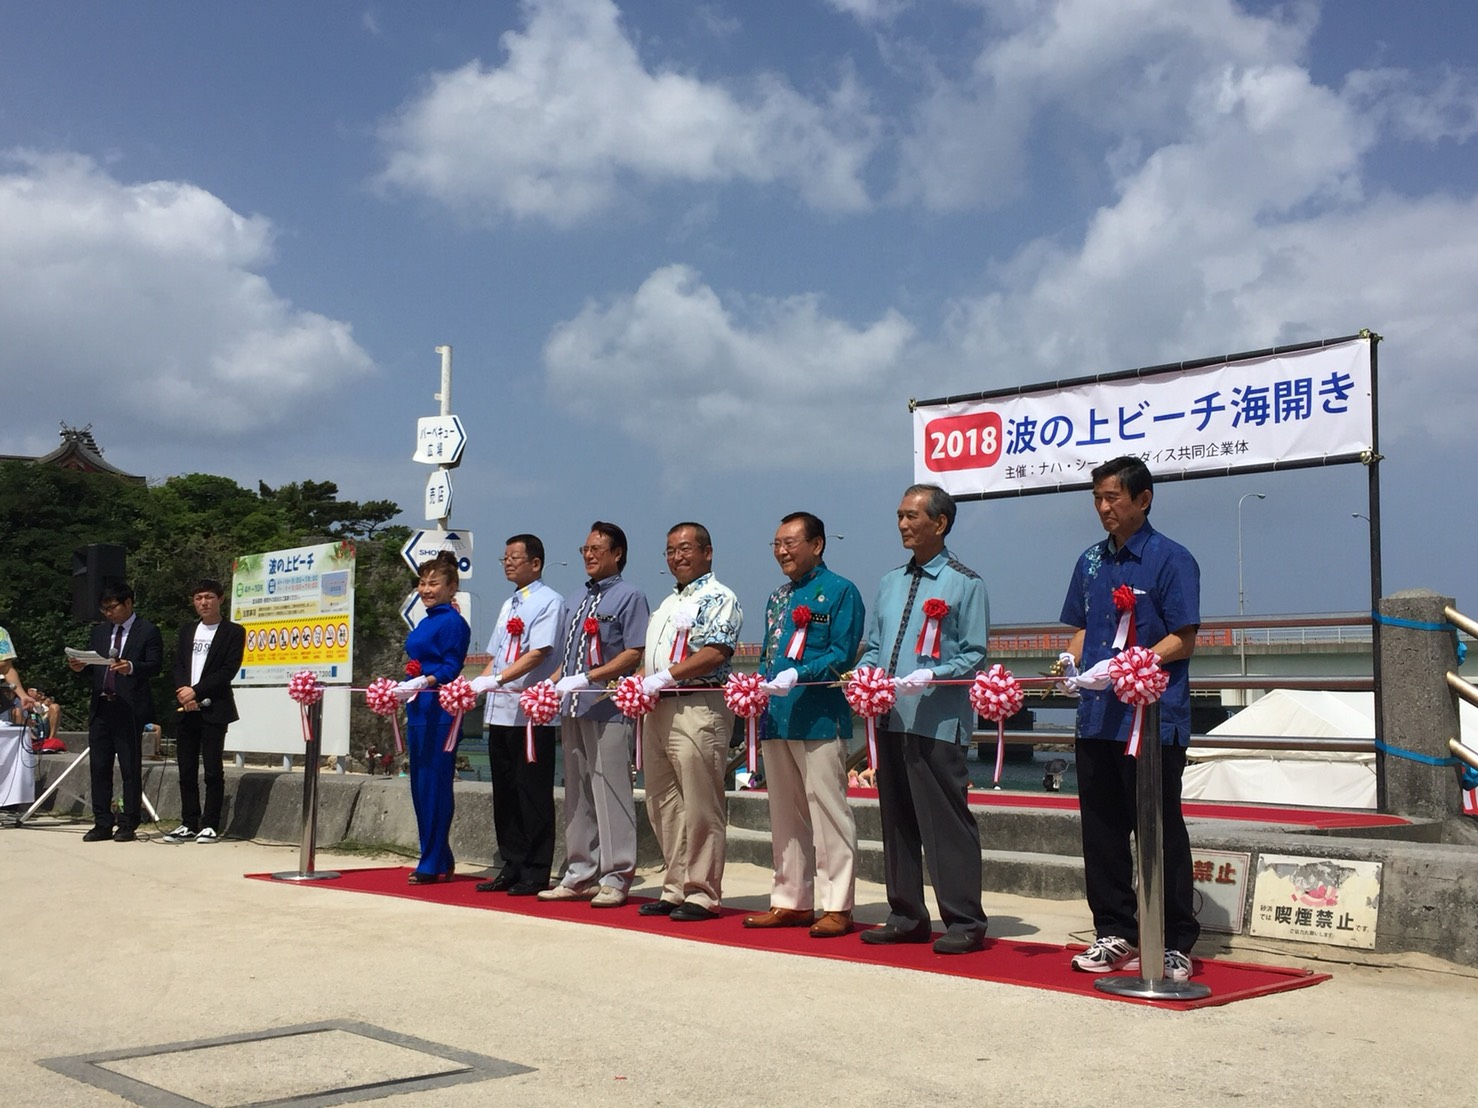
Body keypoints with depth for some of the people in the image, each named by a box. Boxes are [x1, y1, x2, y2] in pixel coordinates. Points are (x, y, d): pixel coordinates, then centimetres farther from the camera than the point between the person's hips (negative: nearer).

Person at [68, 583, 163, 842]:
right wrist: (79, 667, -3)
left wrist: (131, 667, -26)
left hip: (129, 710, -6)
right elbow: (94, 666, 18)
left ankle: (128, 825, 4)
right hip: (100, 707, 6)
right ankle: (102, 824, 12)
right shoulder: (100, 631, 17)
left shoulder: (147, 631, -1)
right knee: (99, 767, 6)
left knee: (130, 769, -1)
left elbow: (155, 667, -9)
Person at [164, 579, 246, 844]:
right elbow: (177, 664, 9)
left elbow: (228, 670, -8)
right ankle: (189, 824, 12)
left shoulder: (233, 632, 1)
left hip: (214, 710, -5)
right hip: (186, 709, 5)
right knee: (186, 769, 6)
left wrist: (196, 692, -12)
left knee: (213, 769, -4)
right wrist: (183, 690, -9)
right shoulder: (186, 630, 17)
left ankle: (210, 825, 0)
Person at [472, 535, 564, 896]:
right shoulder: (508, 605, 20)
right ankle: (512, 867, 19)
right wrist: (478, 685, 7)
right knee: (505, 792, 11)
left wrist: (497, 680, -23)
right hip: (500, 711, 8)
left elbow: (539, 653, -17)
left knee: (533, 794, -3)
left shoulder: (548, 601, -6)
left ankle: (535, 874, 3)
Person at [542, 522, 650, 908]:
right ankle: (579, 876, 19)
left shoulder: (629, 596, -3)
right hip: (573, 709, 8)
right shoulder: (581, 600, 20)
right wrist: (553, 685, 10)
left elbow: (635, 653, -12)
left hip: (607, 708, -8)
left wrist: (587, 678, -19)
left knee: (611, 794, -5)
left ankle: (615, 879, 2)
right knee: (576, 795, 11)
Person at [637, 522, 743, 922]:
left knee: (700, 806, -6)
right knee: (663, 805, 10)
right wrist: (641, 685, 8)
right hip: (658, 710, 9)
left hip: (697, 707, -9)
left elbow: (715, 653, -16)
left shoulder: (719, 598, -4)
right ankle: (674, 889, 17)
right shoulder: (667, 604, 23)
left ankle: (702, 894, -1)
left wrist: (663, 677, -18)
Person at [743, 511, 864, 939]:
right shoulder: (778, 598, 19)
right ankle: (791, 901, 22)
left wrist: (798, 675, -23)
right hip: (776, 719, 8)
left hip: (819, 719, -8)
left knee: (828, 813, -5)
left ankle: (837, 906, 1)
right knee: (785, 816, 13)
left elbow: (842, 655, -12)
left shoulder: (839, 591, -4)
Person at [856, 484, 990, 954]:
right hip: (890, 718, 7)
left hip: (938, 721, -7)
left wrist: (930, 676, -21)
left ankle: (964, 922, 3)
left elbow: (974, 655, -7)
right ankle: (906, 916, 21)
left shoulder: (965, 583, -3)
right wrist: (863, 672, 0)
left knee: (947, 822, -5)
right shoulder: (890, 582, 17)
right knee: (897, 821, 12)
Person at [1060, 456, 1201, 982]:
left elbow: (1183, 641, -10)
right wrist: (1073, 661, 0)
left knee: (1161, 832, 0)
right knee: (1102, 829, 11)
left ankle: (1175, 944, 10)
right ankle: (1114, 933, 23)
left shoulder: (1171, 560, -6)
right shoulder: (1091, 561, 13)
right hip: (1096, 716, 6)